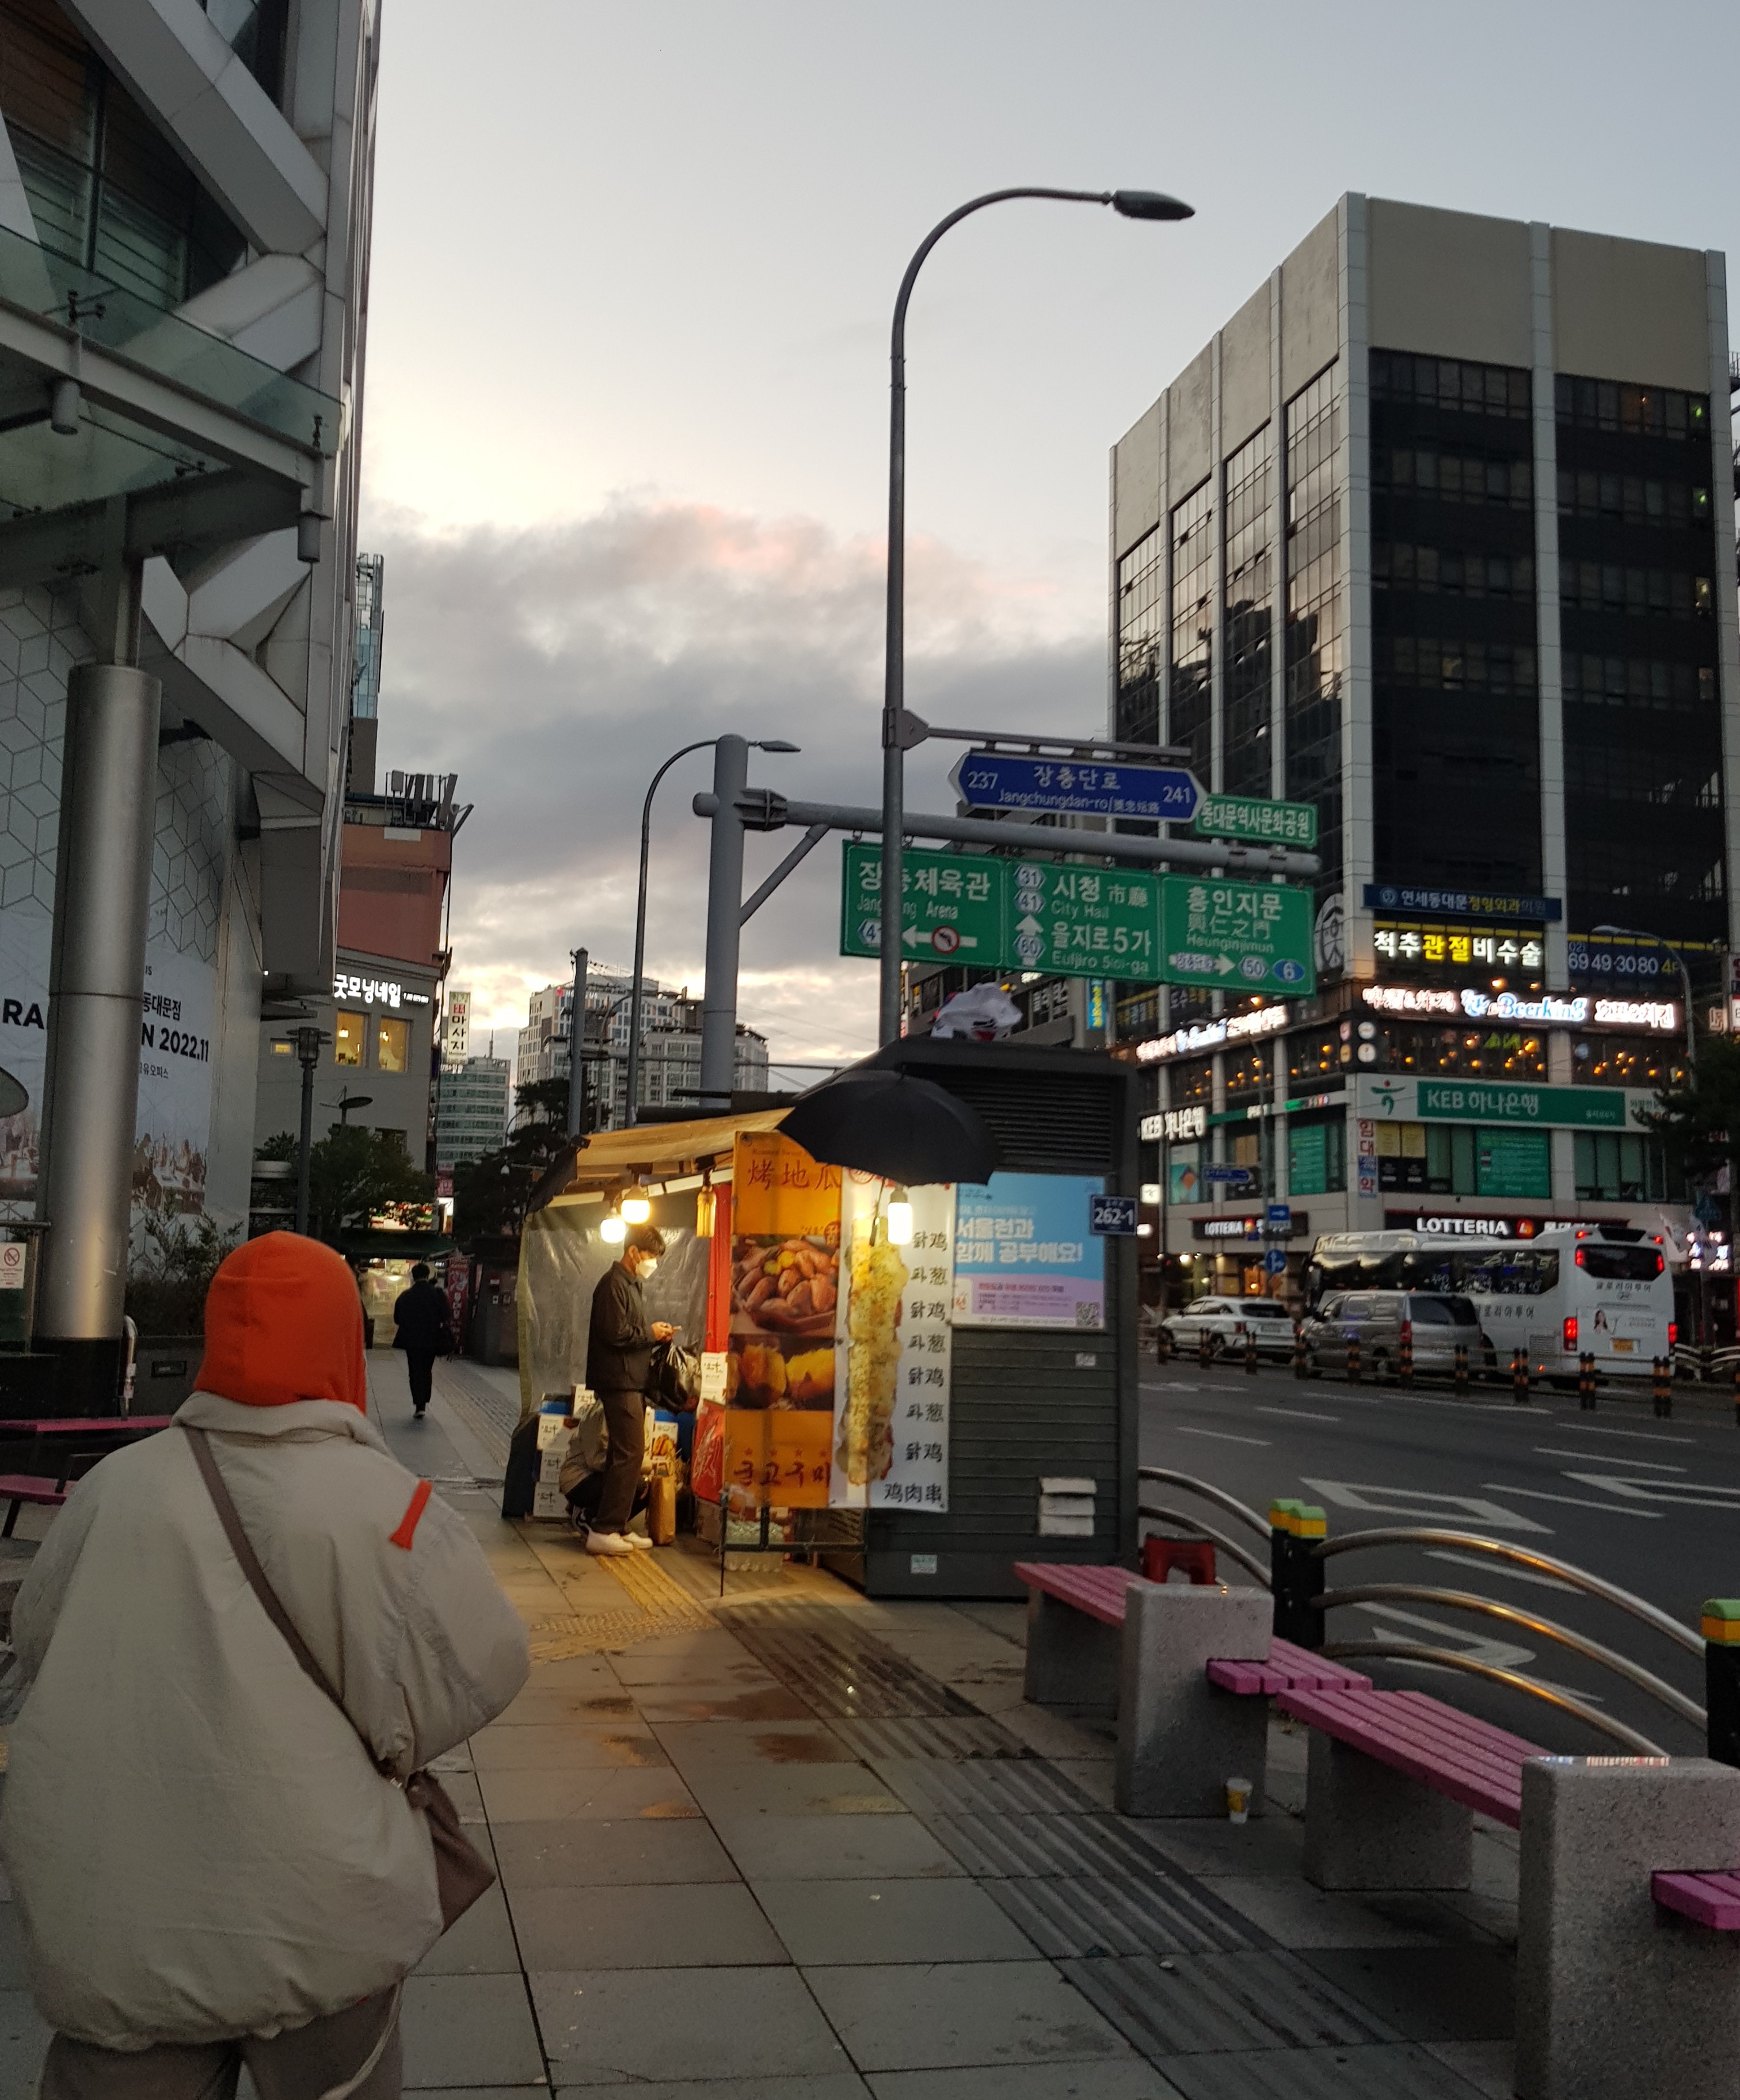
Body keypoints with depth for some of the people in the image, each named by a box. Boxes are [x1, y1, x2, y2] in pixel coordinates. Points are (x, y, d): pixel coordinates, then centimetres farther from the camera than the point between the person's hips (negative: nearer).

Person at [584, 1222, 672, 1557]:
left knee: (626, 1455, 11)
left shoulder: (630, 1284, 20)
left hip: (633, 1382, 10)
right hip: (619, 1382, -10)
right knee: (629, 1454, -12)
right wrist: (651, 1333, -8)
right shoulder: (613, 1284, -13)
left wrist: (655, 1332, 7)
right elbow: (616, 1334, -20)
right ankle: (604, 1531, -11)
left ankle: (616, 1527, 16)